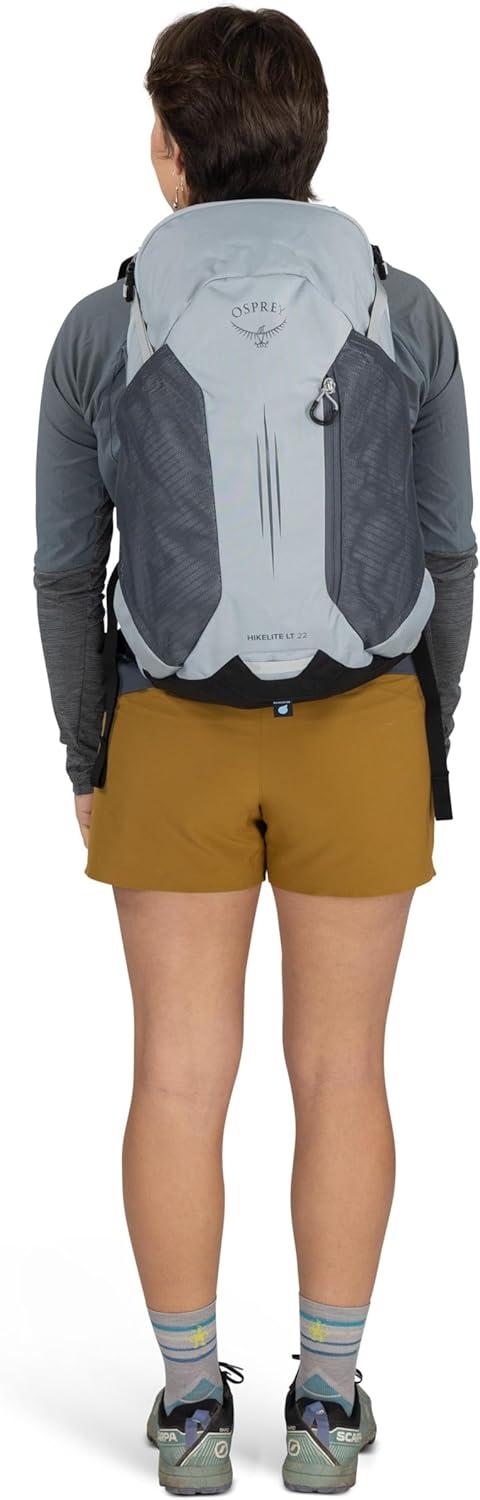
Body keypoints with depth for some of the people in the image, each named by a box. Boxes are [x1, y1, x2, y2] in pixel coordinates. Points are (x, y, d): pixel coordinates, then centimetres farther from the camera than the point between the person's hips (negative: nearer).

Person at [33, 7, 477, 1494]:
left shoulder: (98, 329, -5)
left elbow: (64, 568, -1)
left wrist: (88, 759, 11)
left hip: (179, 735, 0)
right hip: (358, 729, 0)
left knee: (181, 1073, 9)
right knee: (340, 1066, 10)